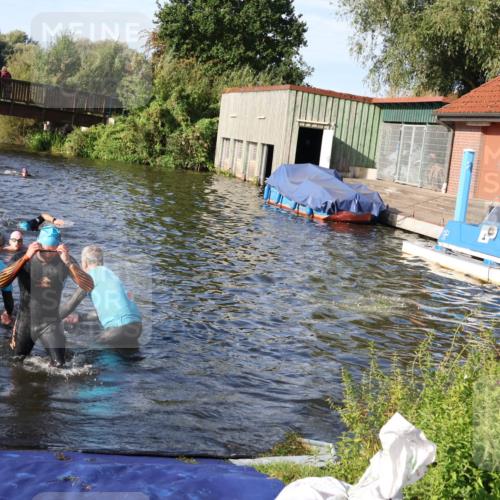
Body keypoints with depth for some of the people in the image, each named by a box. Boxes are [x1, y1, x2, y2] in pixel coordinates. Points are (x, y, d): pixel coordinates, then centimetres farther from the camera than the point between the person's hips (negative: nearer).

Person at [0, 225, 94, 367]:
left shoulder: (64, 261, -13)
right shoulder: (23, 258, -13)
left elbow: (89, 286, -24)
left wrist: (68, 262, -37)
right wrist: (25, 257, -36)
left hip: (51, 323, -1)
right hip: (25, 321, 1)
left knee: (59, 366, -5)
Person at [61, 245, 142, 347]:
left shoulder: (94, 273, 2)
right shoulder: (108, 273, 25)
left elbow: (72, 303, 5)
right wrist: (80, 317, 35)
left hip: (120, 327, -8)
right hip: (136, 325, 8)